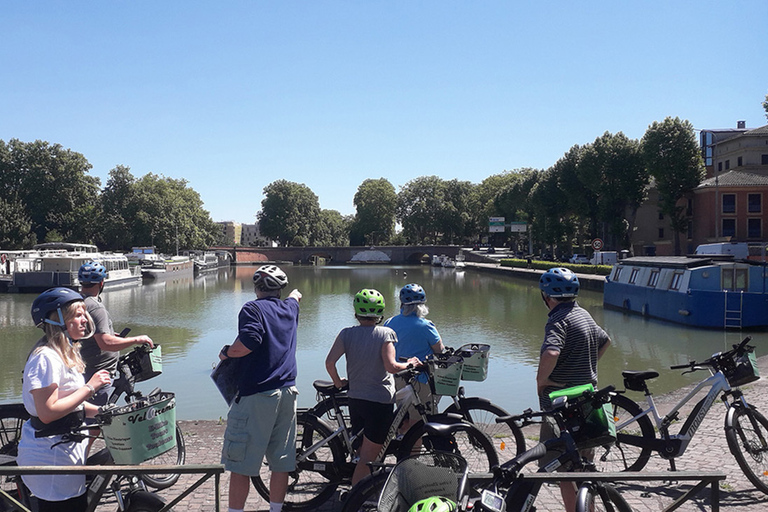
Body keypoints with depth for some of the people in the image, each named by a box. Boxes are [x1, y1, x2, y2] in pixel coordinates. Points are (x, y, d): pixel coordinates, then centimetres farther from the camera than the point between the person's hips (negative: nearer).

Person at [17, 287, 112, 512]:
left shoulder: (65, 354, 12)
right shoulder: (46, 358, -20)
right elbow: (48, 412, -26)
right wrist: (90, 387, -22)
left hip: (67, 449, 10)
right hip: (50, 457, -10)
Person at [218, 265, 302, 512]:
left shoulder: (252, 309, -7)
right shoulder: (290, 308, 13)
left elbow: (248, 342, -23)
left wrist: (226, 352, -5)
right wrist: (294, 295, 60)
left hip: (257, 394, -6)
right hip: (287, 393, 7)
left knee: (240, 464, 0)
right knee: (281, 462, 13)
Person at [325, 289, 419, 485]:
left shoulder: (346, 333, -1)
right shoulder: (386, 333, -10)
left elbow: (329, 362, -8)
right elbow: (390, 366, -20)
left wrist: (338, 381, 9)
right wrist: (409, 364, -2)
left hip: (355, 399, 5)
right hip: (380, 401, -4)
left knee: (362, 453, 20)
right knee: (367, 458, 1)